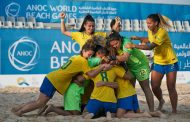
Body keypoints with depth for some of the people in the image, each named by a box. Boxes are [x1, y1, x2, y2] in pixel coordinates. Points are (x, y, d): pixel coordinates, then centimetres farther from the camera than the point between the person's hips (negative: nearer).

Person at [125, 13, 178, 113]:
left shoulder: (162, 32, -26)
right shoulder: (150, 31, -2)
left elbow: (151, 46, -34)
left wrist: (134, 46, -35)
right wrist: (138, 38, 5)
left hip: (170, 62, -6)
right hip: (158, 63, 6)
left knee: (171, 88, -2)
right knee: (154, 87, -1)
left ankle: (174, 110, 11)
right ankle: (161, 101, 29)